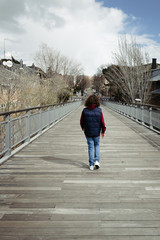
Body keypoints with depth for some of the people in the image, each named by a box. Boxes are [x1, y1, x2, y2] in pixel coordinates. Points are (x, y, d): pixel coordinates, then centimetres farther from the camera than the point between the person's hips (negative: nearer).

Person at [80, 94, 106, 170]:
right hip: (96, 132, 0)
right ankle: (97, 161, 7)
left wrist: (83, 127, 22)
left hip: (88, 133, 0)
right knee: (96, 146, 20)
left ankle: (91, 165, 11)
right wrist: (103, 131, 6)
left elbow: (81, 121, 2)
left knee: (90, 147, 8)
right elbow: (102, 122, -7)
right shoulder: (99, 111, -10)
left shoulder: (85, 111, -9)